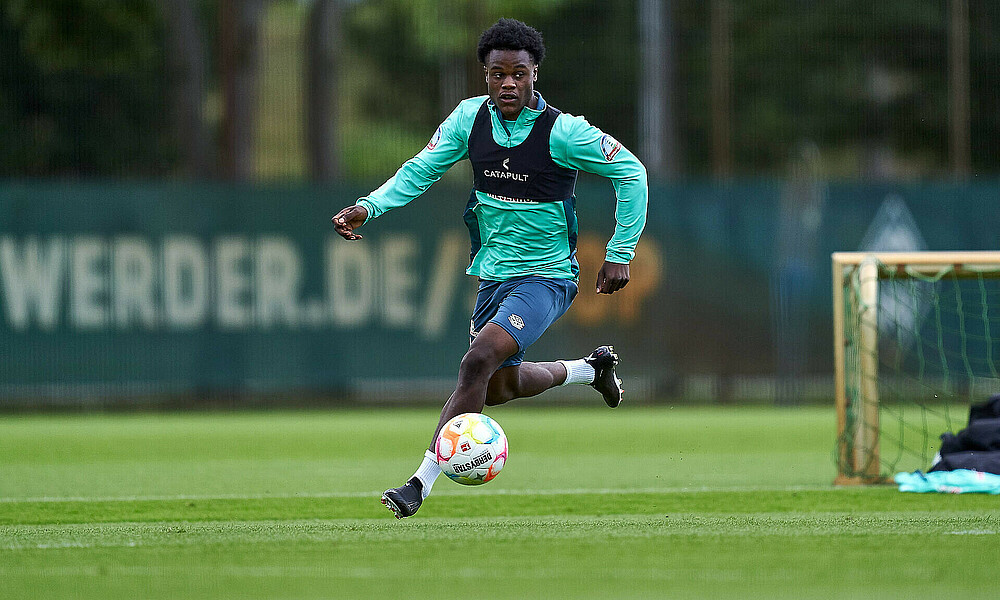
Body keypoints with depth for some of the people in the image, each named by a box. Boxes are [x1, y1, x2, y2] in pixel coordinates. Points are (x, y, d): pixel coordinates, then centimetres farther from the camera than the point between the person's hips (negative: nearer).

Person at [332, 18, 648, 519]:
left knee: (479, 360, -26)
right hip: (492, 273, 7)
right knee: (500, 387, 20)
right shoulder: (472, 117, -4)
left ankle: (421, 482, -24)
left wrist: (619, 253, -10)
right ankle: (590, 369, 49)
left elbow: (631, 173, -9)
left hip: (545, 276, -6)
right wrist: (369, 206, -13)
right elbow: (421, 169, 3)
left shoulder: (563, 131, -17)